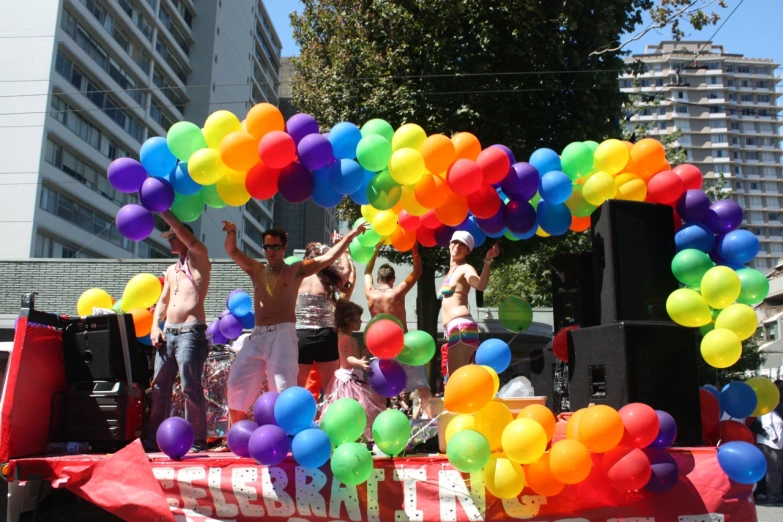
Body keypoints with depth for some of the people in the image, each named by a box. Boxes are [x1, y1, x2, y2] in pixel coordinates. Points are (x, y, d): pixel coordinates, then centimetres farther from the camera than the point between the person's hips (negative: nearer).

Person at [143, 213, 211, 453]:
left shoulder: (200, 259, 3)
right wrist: (155, 326, 9)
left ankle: (197, 442, -4)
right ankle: (152, 440, 15)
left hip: (191, 332, -7)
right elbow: (163, 301, 24)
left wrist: (165, 213, -8)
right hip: (168, 333, 7)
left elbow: (187, 236, -12)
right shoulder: (171, 270, 23)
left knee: (191, 388, -10)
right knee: (159, 387, 8)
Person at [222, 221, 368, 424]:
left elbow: (328, 258, 1)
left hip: (283, 335, -4)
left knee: (283, 388, -10)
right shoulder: (256, 270, 17)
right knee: (237, 384, 4)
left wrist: (350, 236, -4)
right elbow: (232, 250, 9)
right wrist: (232, 233, -11)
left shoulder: (295, 270, 6)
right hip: (257, 335, 5)